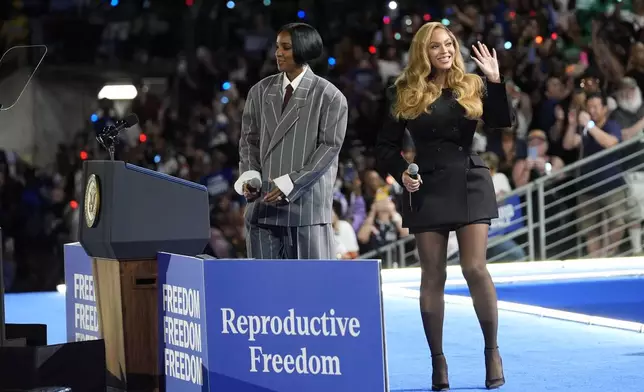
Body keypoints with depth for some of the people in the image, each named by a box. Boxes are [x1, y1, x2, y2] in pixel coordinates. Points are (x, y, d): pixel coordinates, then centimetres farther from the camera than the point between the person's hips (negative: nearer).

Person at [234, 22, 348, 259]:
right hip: (263, 203, 4)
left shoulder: (328, 96, -1)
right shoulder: (260, 91, 13)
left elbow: (330, 146, -6)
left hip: (307, 204, -4)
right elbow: (249, 140, 15)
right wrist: (250, 176, -4)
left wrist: (290, 183, -14)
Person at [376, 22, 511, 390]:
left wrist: (495, 80, -18)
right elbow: (386, 145, 9)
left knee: (475, 267, -8)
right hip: (427, 188, 0)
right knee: (433, 275, 1)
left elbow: (503, 121, -7)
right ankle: (438, 359, 9)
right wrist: (401, 172, -9)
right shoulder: (405, 93, 5)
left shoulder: (472, 86, 6)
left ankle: (492, 350, 7)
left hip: (470, 183, 0)